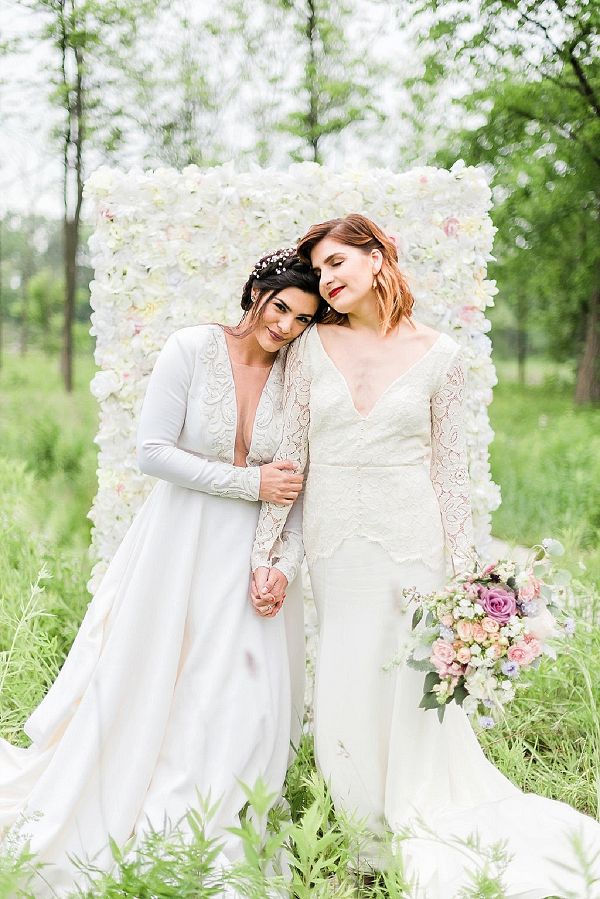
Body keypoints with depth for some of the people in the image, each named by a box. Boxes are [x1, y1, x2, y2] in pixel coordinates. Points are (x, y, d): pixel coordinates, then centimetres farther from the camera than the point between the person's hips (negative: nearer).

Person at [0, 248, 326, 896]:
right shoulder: (192, 349, -9)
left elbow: (303, 490, 3)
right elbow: (153, 451, -13)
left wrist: (283, 566, -9)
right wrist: (249, 482, -15)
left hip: (250, 554, 3)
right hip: (179, 544, -2)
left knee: (244, 704, 2)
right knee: (146, 690, 6)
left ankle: (202, 847, 22)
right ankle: (88, 832, 27)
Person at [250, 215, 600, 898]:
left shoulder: (438, 355, 0)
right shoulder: (312, 346, 4)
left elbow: (449, 467, 2)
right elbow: (290, 454, 3)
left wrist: (462, 571, -1)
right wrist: (264, 552, -2)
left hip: (410, 537, -2)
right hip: (334, 540, 2)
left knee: (408, 689, 3)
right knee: (346, 693, 6)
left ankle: (428, 836, 22)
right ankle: (377, 837, 24)